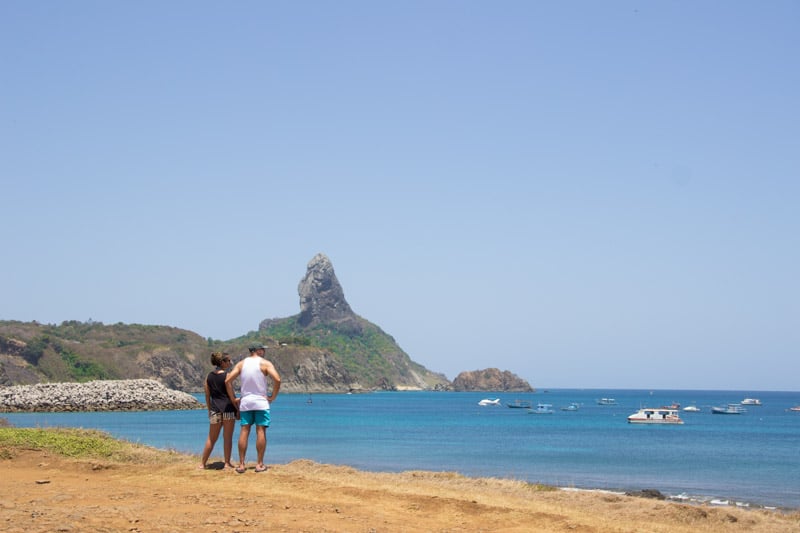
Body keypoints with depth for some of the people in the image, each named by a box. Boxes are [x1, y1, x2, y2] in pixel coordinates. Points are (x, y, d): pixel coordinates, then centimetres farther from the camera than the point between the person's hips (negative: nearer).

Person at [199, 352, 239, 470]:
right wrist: (238, 410, -1)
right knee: (227, 438, 4)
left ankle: (203, 463, 15)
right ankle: (227, 463, 6)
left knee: (211, 438, 12)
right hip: (228, 408, -4)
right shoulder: (226, 375, -9)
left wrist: (209, 410, 19)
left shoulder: (209, 376, 6)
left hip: (215, 409, 4)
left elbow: (207, 396, 10)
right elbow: (231, 396, -9)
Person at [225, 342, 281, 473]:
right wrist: (273, 397, -5)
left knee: (244, 432, 4)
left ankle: (241, 464, 4)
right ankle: (260, 464, 0)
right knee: (261, 431, 0)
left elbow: (227, 381, 1)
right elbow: (277, 380, -17)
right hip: (261, 401, -4)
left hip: (245, 402, 4)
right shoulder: (265, 363, -4)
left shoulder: (241, 363, 7)